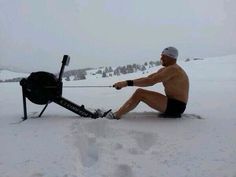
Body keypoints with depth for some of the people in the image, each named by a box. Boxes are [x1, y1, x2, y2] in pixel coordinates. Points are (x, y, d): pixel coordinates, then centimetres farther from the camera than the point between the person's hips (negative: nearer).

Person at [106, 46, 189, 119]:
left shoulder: (173, 69, -17)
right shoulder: (164, 70, 14)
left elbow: (150, 81, -26)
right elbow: (147, 79, 6)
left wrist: (127, 83, -26)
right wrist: (126, 83, -5)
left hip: (176, 106, -10)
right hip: (172, 103, 10)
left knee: (140, 93, -17)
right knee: (140, 93, 5)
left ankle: (116, 115, -11)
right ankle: (117, 113, 3)